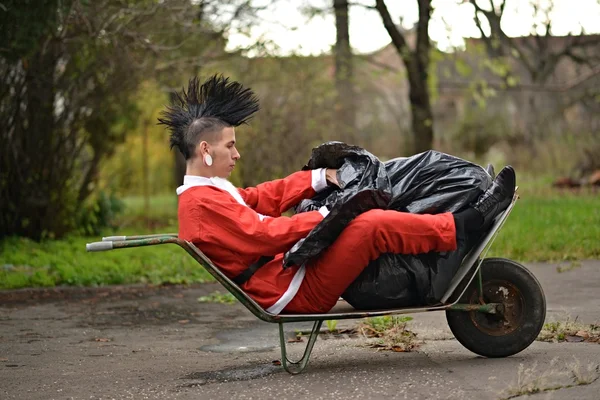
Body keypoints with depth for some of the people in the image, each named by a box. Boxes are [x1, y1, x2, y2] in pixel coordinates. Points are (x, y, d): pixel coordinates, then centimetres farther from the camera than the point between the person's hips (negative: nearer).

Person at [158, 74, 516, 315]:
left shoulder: (203, 194, 16)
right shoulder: (203, 203, -18)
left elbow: (266, 197, 16)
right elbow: (266, 234, -24)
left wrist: (322, 178, 8)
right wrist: (325, 217, -19)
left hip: (286, 275, 11)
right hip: (295, 293, -11)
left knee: (366, 218, 15)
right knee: (372, 226, -20)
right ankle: (467, 222, -9)